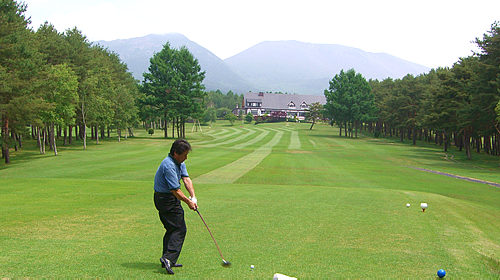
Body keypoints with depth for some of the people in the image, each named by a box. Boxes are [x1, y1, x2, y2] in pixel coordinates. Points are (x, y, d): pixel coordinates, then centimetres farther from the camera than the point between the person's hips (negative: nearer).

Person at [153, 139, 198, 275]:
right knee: (179, 229, -11)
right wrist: (188, 202, -14)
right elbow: (175, 190, -23)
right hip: (166, 199, -10)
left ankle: (167, 261, 18)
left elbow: (186, 179, 0)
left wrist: (193, 196, -13)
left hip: (163, 199, 10)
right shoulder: (169, 166, -24)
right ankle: (169, 258, -16)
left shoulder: (180, 163, 8)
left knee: (171, 229, 14)